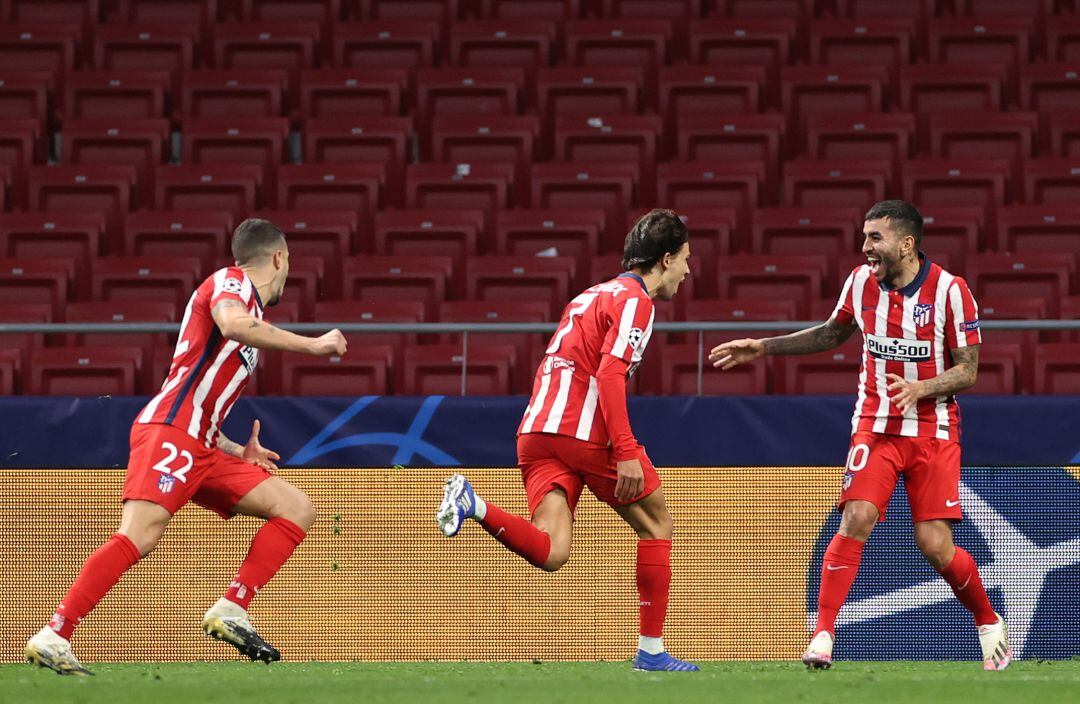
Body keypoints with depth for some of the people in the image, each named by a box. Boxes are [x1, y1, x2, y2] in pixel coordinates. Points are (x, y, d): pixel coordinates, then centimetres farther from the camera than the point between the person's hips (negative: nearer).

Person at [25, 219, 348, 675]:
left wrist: (238, 452, 21)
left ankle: (231, 611, -7)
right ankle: (53, 637, -25)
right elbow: (232, 324, -23)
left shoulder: (253, 331, 30)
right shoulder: (230, 282, 3)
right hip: (168, 429, -9)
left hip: (202, 449, 9)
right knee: (140, 536, -25)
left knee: (298, 509, 4)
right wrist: (312, 345, -16)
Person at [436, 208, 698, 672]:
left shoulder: (594, 295, 26)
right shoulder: (635, 300, -3)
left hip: (537, 429, 7)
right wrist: (626, 451, -20)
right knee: (656, 524, 10)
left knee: (551, 552, -7)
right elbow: (610, 373, -16)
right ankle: (651, 650, 9)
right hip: (584, 430, -7)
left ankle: (475, 506, -27)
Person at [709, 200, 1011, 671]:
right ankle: (822, 636, -19)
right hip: (875, 426, 2)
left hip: (933, 432, -2)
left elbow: (968, 371, -8)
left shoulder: (950, 291, -11)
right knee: (856, 520, -19)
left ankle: (989, 624, 20)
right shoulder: (862, 282, 1)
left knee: (935, 546, -7)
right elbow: (832, 333, 21)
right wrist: (764, 347, 15)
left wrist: (921, 388, -25)